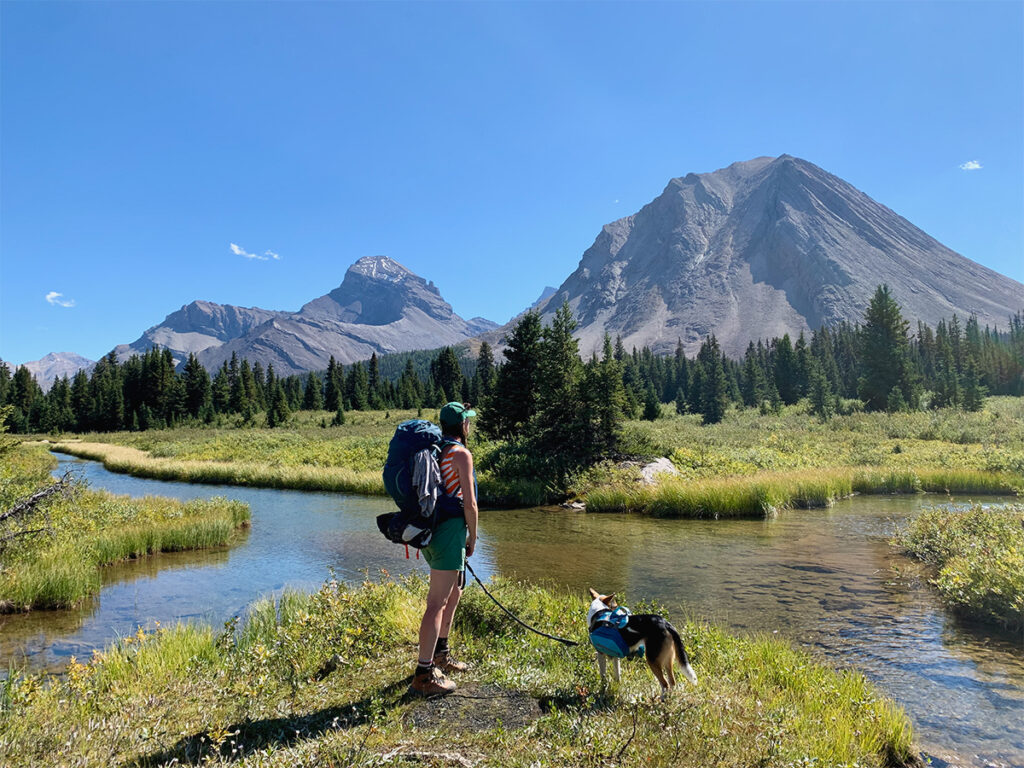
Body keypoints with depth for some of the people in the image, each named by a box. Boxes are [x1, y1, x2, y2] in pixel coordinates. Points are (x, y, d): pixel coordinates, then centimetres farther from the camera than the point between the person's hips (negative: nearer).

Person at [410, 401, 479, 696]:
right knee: (437, 603, -5)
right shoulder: (461, 453, -12)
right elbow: (469, 503, -16)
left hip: (430, 530, 9)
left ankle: (440, 653, 36)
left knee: (454, 593, 23)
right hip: (449, 531, -9)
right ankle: (424, 674, 0)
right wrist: (472, 538, -2)